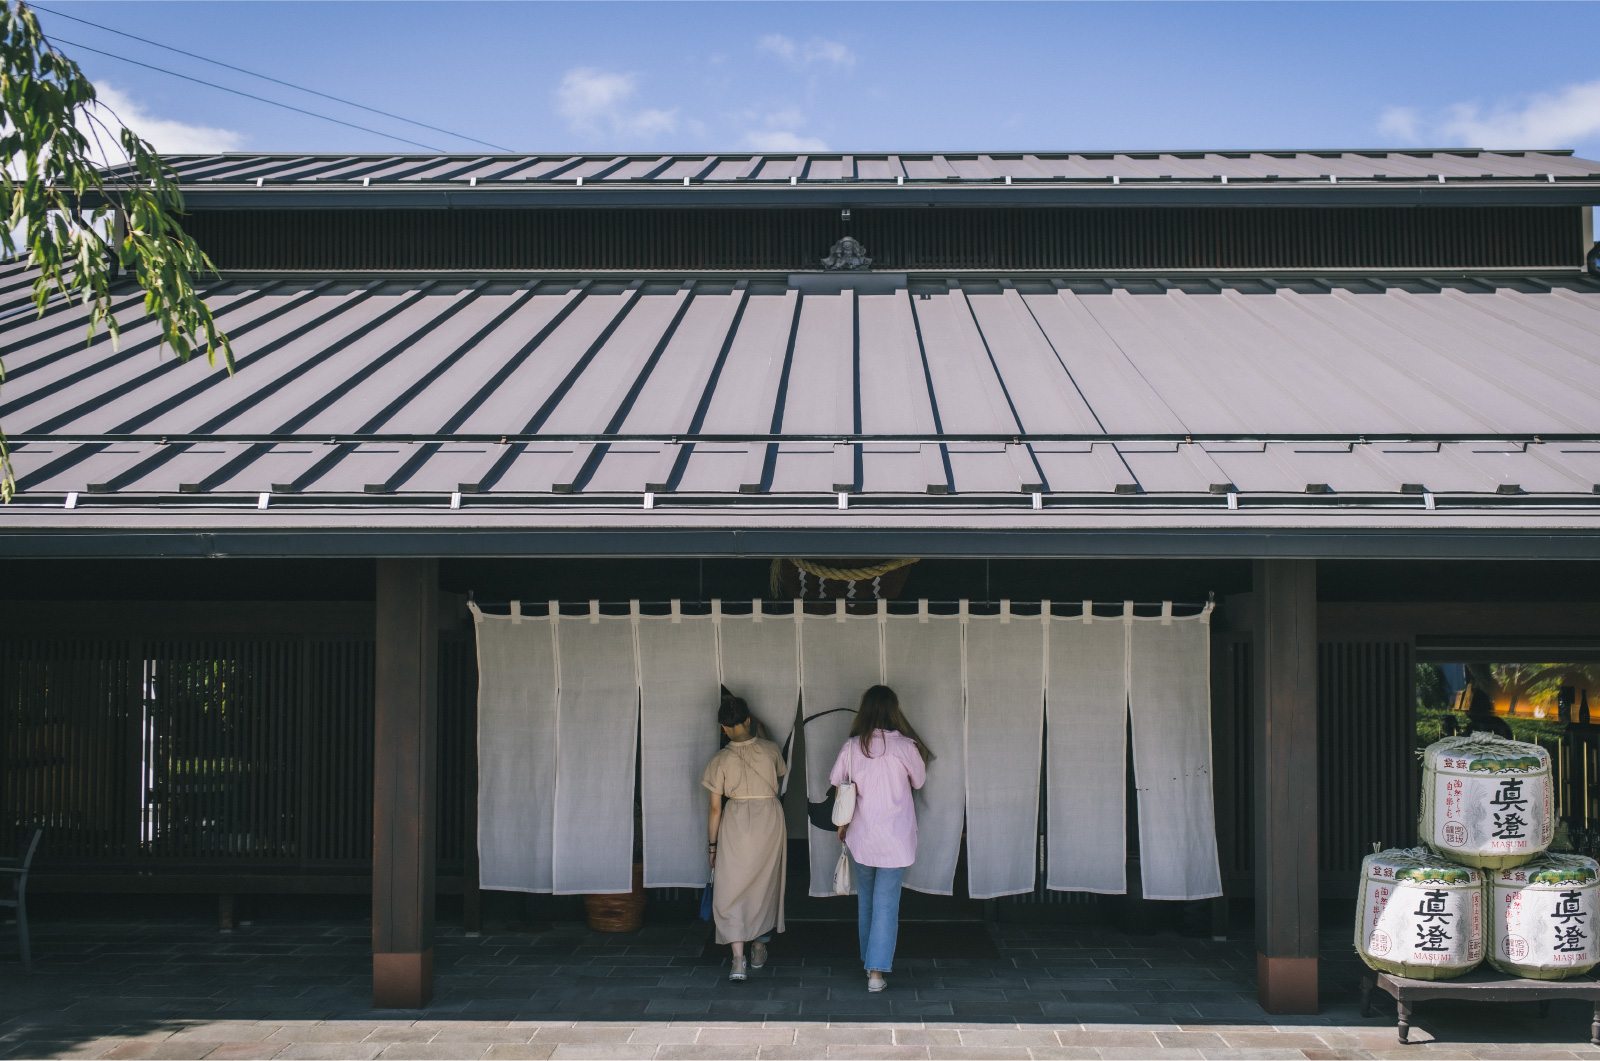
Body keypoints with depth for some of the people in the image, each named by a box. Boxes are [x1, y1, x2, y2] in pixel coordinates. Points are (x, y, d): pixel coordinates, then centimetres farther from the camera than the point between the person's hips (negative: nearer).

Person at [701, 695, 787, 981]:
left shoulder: (721, 760, -8)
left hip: (736, 821, -2)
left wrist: (712, 845, 6)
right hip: (770, 819, 2)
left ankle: (738, 959, -9)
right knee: (765, 885, 19)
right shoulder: (770, 749, -3)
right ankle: (759, 949, 31)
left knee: (732, 892, 2)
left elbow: (715, 807, -4)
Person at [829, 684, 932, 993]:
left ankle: (869, 960, 32)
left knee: (866, 898, 20)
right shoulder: (904, 746, -11)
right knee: (886, 903, 0)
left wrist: (842, 824, 18)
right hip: (895, 839, -3)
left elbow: (838, 787, 4)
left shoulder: (852, 747, -4)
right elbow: (919, 781, 4)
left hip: (860, 838, 3)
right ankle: (877, 972, -3)